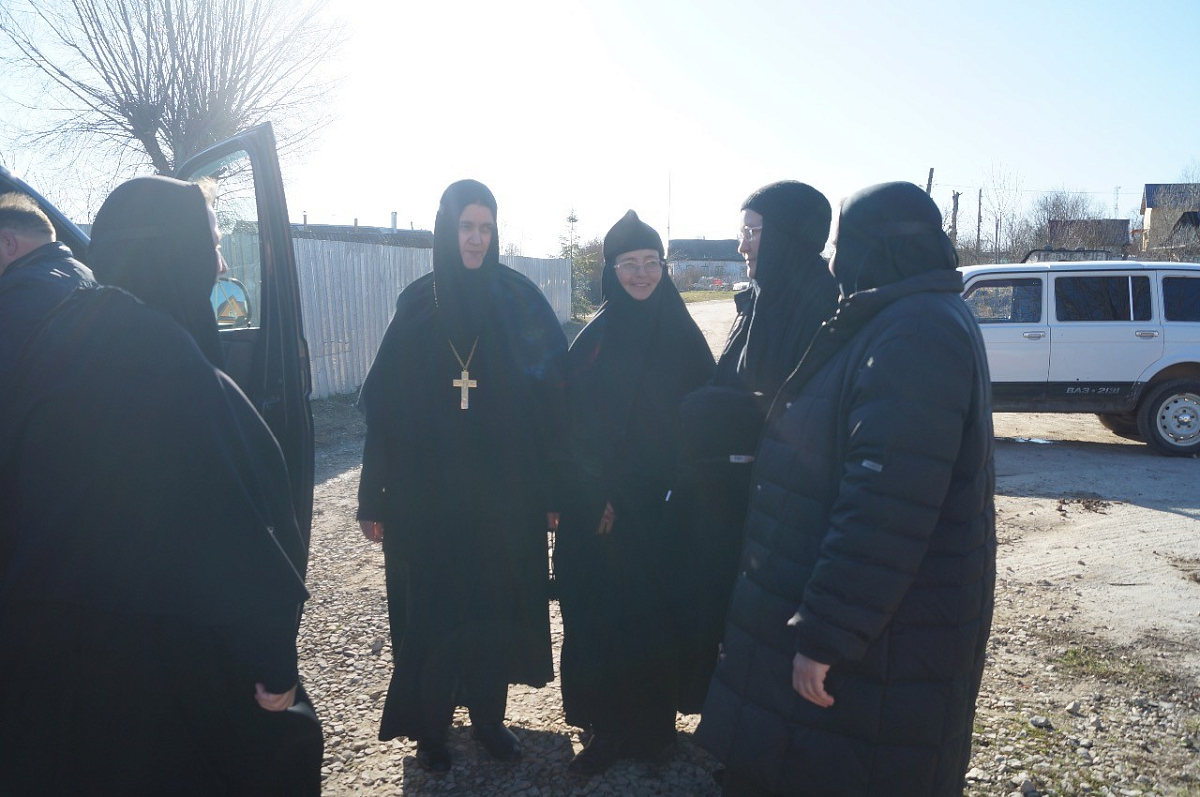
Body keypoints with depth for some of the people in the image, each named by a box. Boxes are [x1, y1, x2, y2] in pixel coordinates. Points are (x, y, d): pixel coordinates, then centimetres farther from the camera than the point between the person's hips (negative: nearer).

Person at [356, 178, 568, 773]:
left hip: (503, 491, 1)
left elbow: (547, 401, -3)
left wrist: (551, 489, -6)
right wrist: (375, 497, -3)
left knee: (495, 603, 11)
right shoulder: (418, 306, -1)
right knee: (432, 611, 8)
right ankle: (430, 727, 27)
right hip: (429, 492, 0)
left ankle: (488, 714, 31)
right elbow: (385, 406, -1)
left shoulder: (518, 303, -1)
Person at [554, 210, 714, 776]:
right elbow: (577, 426, -1)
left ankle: (651, 724, 25)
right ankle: (610, 724, 25)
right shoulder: (594, 337, 2)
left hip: (662, 508, -1)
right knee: (600, 614, 7)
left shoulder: (683, 336, -1)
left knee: (656, 614, 7)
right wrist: (600, 498, -8)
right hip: (596, 510, 1)